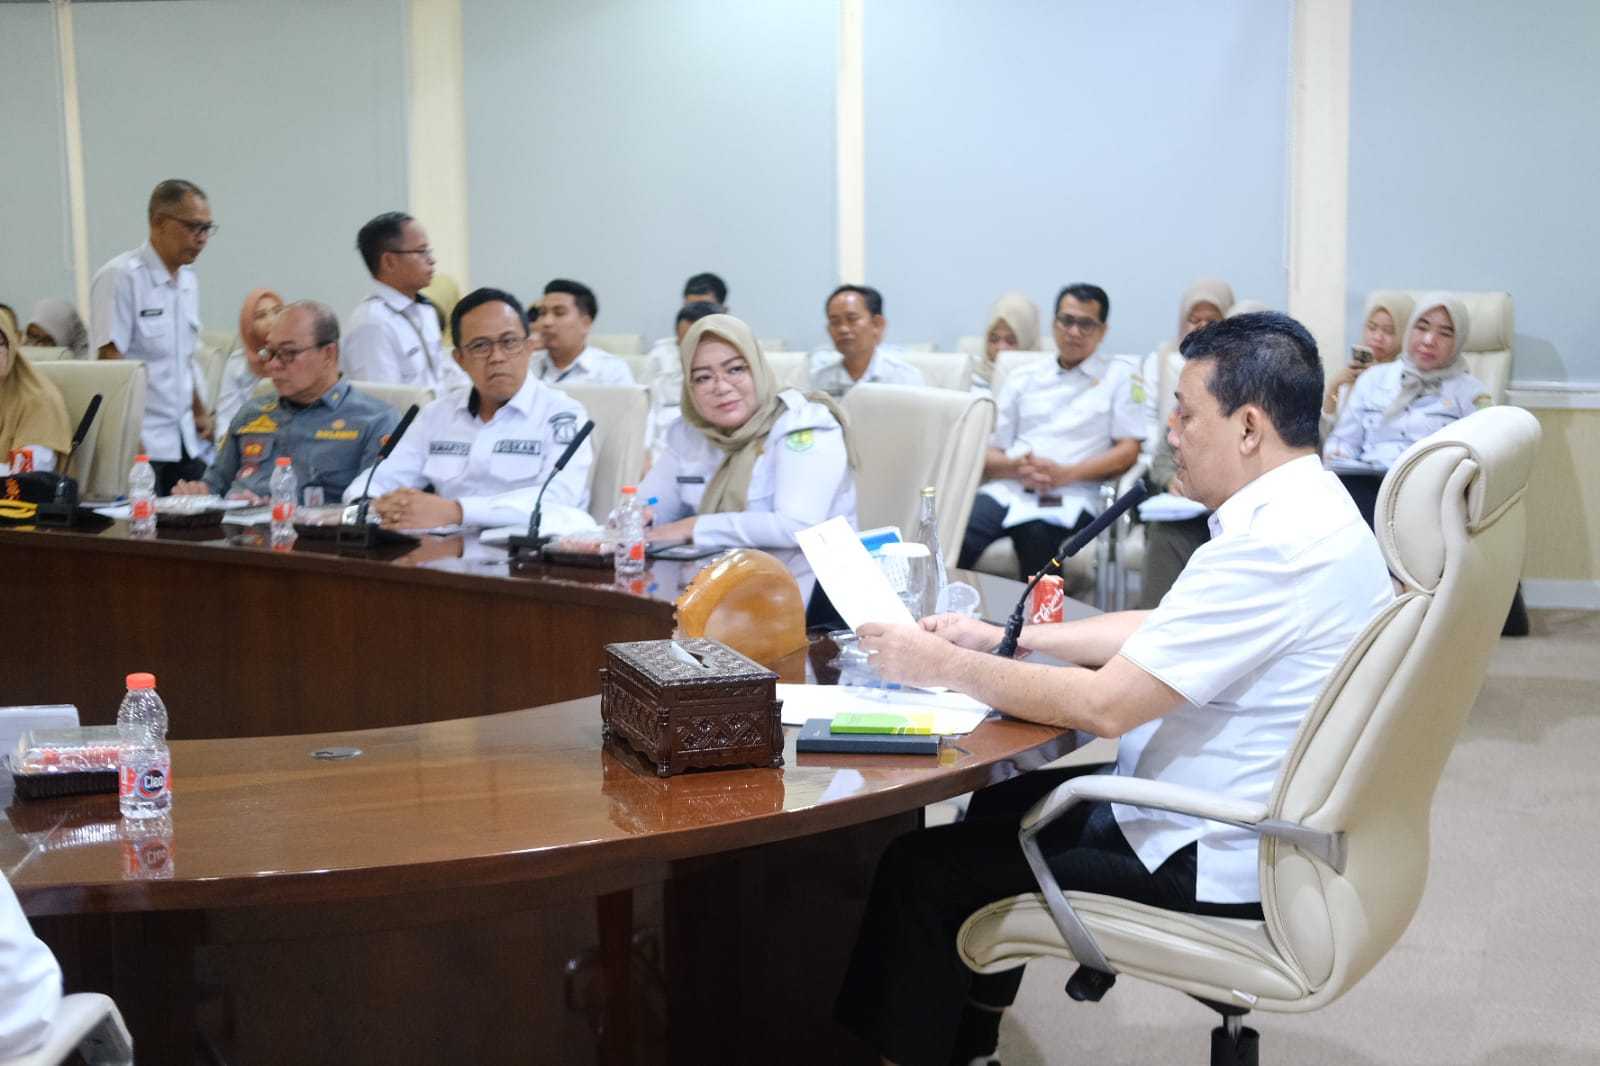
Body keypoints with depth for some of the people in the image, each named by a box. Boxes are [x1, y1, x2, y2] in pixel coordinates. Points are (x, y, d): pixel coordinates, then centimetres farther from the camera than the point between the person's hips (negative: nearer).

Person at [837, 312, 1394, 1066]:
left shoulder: (1278, 544, -27)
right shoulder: (1302, 510, 5)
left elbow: (1102, 705, -27)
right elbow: (1156, 632, 16)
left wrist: (946, 667, -15)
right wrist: (1004, 637, 10)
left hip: (1211, 866, -10)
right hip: (1244, 824, 10)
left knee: (919, 869, -6)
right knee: (1002, 805, 24)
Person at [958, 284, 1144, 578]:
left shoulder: (1118, 375, 15)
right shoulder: (1022, 377, 23)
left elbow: (1128, 451, 6)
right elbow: (988, 454, 18)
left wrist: (1065, 473, -8)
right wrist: (1014, 467, -6)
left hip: (1069, 497, -2)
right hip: (1007, 488, 2)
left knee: (1036, 534, -38)